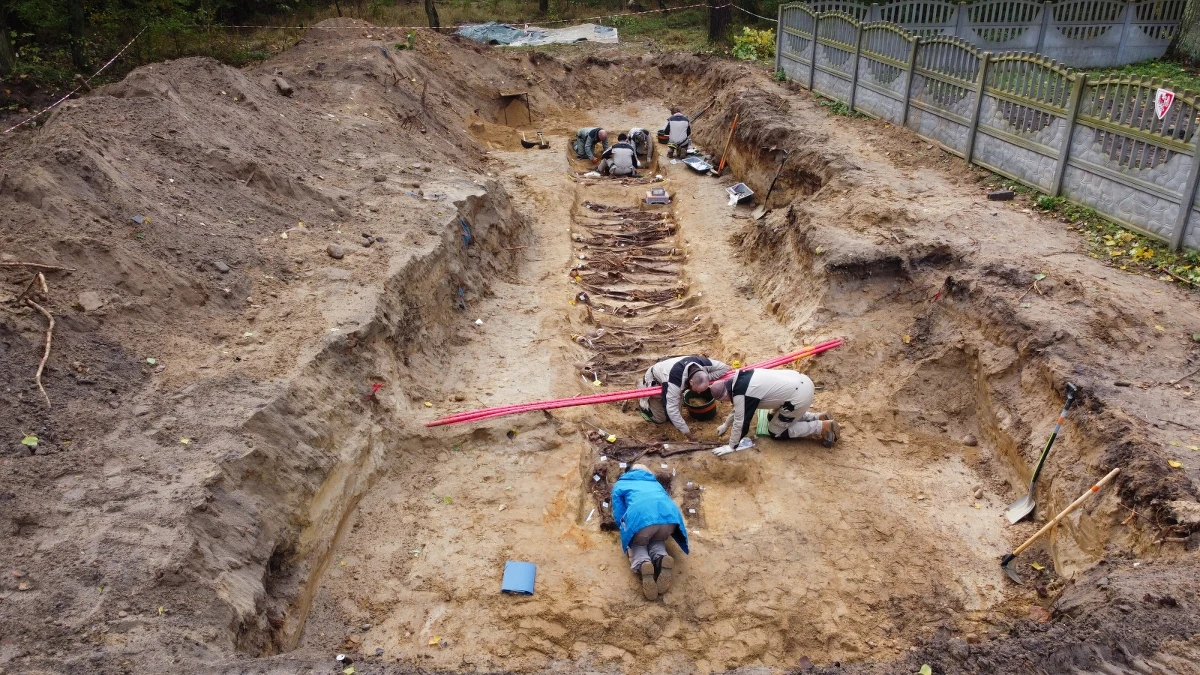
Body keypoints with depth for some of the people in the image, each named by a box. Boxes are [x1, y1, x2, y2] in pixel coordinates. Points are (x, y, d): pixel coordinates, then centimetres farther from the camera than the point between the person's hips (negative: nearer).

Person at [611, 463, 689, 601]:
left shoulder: (620, 484, 34)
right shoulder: (655, 483, 44)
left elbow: (619, 516, 25)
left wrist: (627, 530, 45)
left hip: (640, 516, -3)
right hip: (670, 515, 3)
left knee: (637, 544, 25)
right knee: (657, 541, 31)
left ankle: (642, 563, -12)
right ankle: (661, 557, -7)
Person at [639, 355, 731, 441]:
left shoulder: (704, 364, -33)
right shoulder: (675, 381, -50)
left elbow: (724, 368, -19)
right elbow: (672, 409, -47)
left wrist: (707, 378, -34)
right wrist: (687, 433, -42)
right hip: (654, 380, -6)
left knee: (678, 412, 9)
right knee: (660, 418, -3)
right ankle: (642, 400, 20)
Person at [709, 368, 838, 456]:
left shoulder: (741, 393, -17)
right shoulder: (741, 379, 11)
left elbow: (741, 422, -11)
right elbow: (739, 407, 27)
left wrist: (731, 446, 1)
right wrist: (725, 425, 34)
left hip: (799, 396, -10)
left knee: (775, 431, 8)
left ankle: (823, 427, 4)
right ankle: (819, 417, 20)